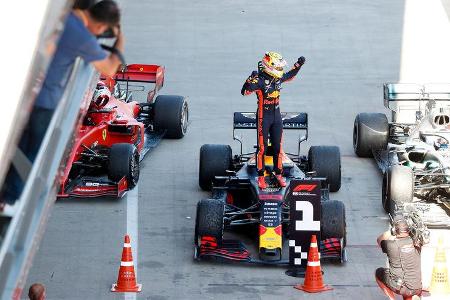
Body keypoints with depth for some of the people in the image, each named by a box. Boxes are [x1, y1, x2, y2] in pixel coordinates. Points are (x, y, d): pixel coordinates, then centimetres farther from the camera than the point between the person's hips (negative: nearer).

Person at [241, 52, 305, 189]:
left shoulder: (278, 78, 2)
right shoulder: (260, 80, -20)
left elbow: (289, 76, 25)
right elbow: (244, 91, -32)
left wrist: (298, 65, 16)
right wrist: (251, 79, -46)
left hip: (277, 116, 6)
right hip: (263, 117, -6)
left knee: (278, 147, 10)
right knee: (262, 148, 0)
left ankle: (278, 174, 20)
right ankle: (261, 177, 7)